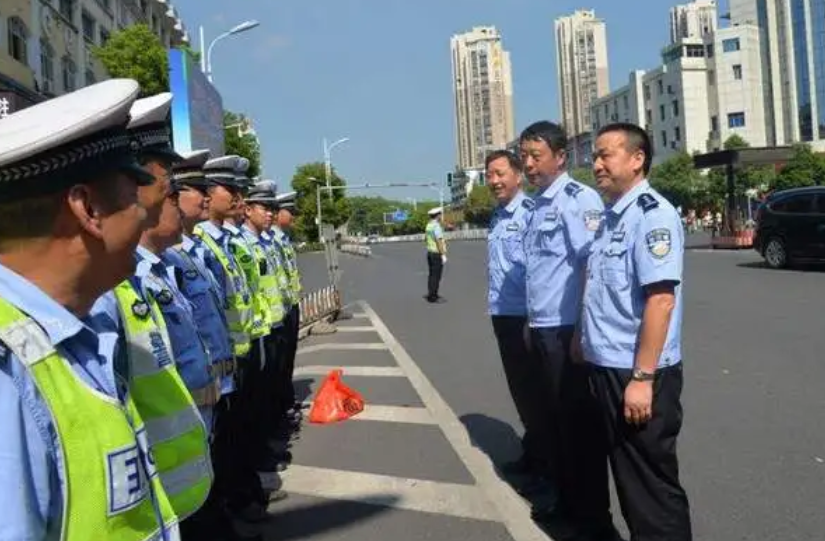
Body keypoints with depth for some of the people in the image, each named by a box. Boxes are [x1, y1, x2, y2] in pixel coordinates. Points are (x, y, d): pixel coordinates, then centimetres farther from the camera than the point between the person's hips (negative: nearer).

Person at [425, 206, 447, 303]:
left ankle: (431, 294, 19)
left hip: (430, 252, 9)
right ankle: (433, 297, -4)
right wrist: (443, 255, -21)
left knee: (432, 275, 14)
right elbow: (439, 242, -23)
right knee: (436, 276, -6)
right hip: (437, 254, -9)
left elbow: (425, 239, 22)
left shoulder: (428, 225, 10)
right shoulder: (436, 226, -18)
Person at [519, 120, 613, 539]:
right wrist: (533, 321, 17)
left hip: (568, 330, -8)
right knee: (555, 417, 20)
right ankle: (563, 497, 37)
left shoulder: (579, 199, -14)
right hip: (543, 329, 8)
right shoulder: (538, 206, 12)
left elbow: (593, 267, -21)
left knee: (579, 422, 4)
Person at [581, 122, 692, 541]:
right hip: (606, 366, 9)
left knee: (652, 483, 5)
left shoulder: (652, 213, -15)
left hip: (637, 373, -9)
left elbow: (661, 300, -23)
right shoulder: (611, 216, 11)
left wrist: (642, 377, -25)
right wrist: (586, 339, 16)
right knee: (626, 474, 21)